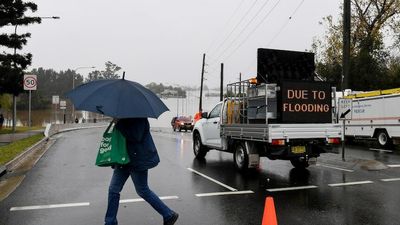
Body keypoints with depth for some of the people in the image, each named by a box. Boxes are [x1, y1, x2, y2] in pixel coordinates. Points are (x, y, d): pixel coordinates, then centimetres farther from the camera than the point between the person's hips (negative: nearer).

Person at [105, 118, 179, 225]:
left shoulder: (138, 117, -17)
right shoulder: (124, 118, 8)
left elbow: (136, 136, -28)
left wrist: (119, 123, -25)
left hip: (138, 159, -9)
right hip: (125, 158, 9)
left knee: (143, 191, 4)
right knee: (113, 189, 9)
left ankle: (169, 215, 20)